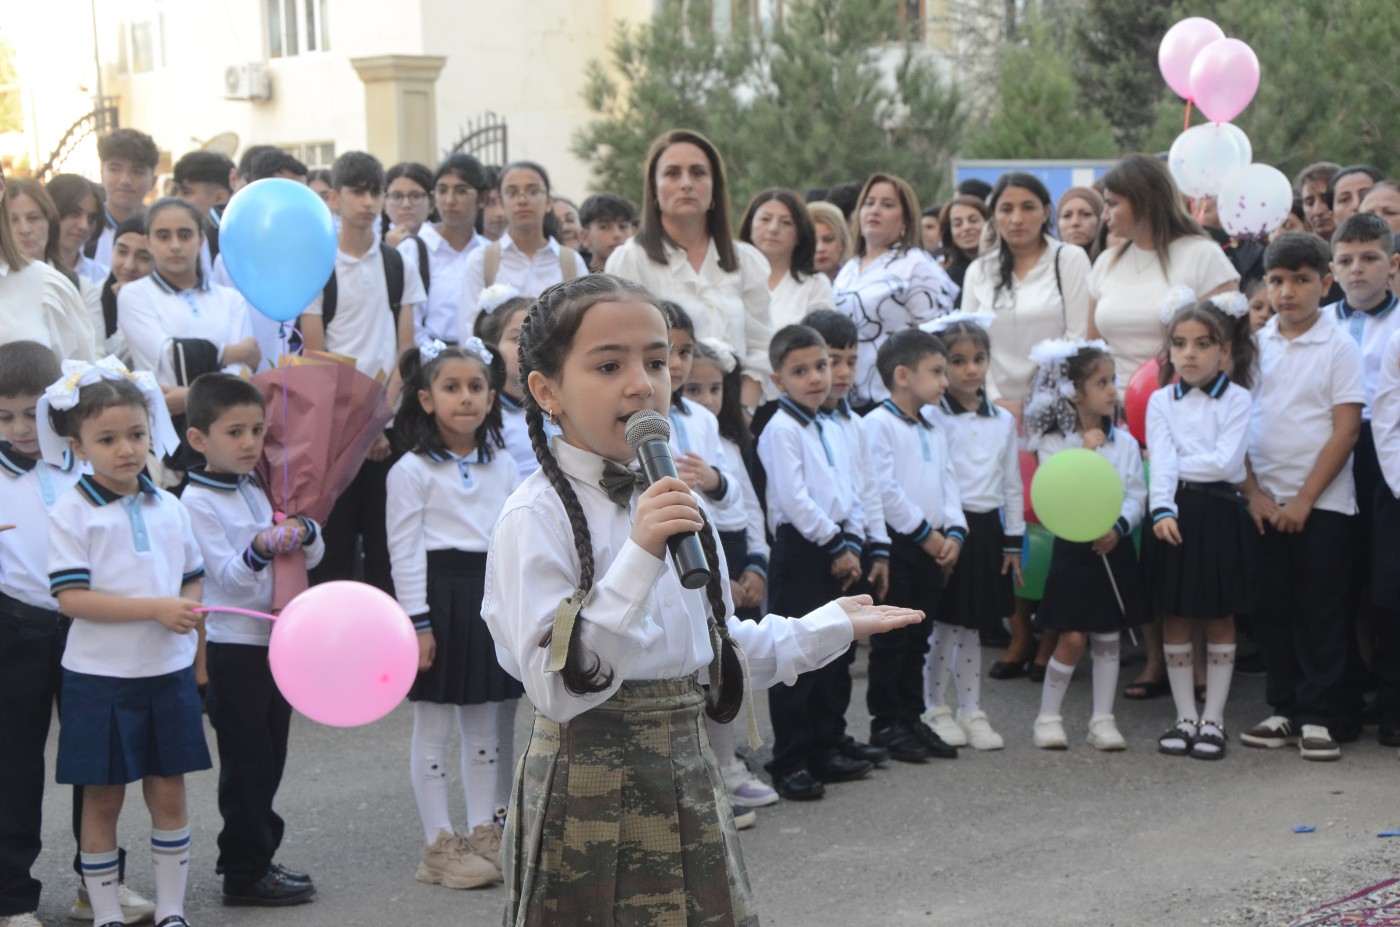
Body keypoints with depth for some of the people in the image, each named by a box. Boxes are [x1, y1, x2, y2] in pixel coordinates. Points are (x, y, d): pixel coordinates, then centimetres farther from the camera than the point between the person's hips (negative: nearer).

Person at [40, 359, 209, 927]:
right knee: (103, 799, 6)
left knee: (169, 794, 9)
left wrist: (188, 614, -6)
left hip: (168, 672, 4)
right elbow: (70, 597, -17)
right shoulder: (72, 512, -8)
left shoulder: (169, 508, 7)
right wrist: (156, 608, -23)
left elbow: (192, 578, 17)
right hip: (101, 677, -4)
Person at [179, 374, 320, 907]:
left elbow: (313, 557, 8)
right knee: (246, 760, -1)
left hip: (277, 640, 7)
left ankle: (258, 857, 24)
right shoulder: (197, 501, -11)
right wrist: (259, 551, -37)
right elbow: (229, 576, -18)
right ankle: (245, 873, 7)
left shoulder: (262, 489, 9)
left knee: (269, 758, 13)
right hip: (233, 647, -7)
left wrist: (304, 532, -14)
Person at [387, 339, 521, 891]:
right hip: (440, 597, -5)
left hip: (492, 600, 5)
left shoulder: (503, 467, 9)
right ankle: (439, 845, 9)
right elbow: (405, 551, -10)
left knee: (485, 725, 13)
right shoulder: (412, 471, -7)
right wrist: (417, 622, -14)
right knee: (434, 728, 2)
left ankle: (483, 834, 23)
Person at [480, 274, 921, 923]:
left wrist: (832, 626, 21)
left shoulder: (672, 500, 8)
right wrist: (639, 557, -30)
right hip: (589, 789, -7)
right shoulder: (536, 517, -16)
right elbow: (559, 687, -25)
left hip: (686, 780, 7)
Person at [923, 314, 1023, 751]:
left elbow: (1012, 485, 14)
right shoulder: (932, 419, -7)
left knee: (972, 628, 11)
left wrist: (1013, 542, 10)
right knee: (945, 626, 0)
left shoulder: (1004, 420, 10)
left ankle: (971, 711, 17)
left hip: (987, 528, 5)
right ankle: (935, 710, 14)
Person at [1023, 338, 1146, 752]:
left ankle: (1102, 720, 16)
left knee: (1108, 638, 7)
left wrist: (1119, 527, -16)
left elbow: (1136, 495, 1)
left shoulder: (1124, 442, 5)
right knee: (1072, 638, -4)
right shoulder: (1053, 443, -4)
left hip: (1114, 547, 3)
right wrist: (1085, 452, -17)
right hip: (1072, 549, -3)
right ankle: (1047, 718, 9)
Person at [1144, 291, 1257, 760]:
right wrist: (1162, 509, -22)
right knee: (1175, 619, 7)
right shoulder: (1161, 401, 5)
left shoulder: (1237, 400, -1)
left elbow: (1225, 461, -13)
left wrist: (1180, 462, -8)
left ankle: (1213, 718, 14)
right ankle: (1185, 717, 17)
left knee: (1220, 618, 6)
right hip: (1174, 514, 2)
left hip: (1219, 513, -2)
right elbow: (1161, 464, -8)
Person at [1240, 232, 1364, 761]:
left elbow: (1346, 430, -8)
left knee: (1322, 614, 0)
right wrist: (1253, 492, -3)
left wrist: (1303, 499, -12)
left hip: (1321, 503, -3)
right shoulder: (1255, 345, 6)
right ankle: (1285, 711, 18)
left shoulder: (1339, 348, -4)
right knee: (1273, 610, 8)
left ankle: (1318, 718, 6)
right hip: (1264, 503, 4)